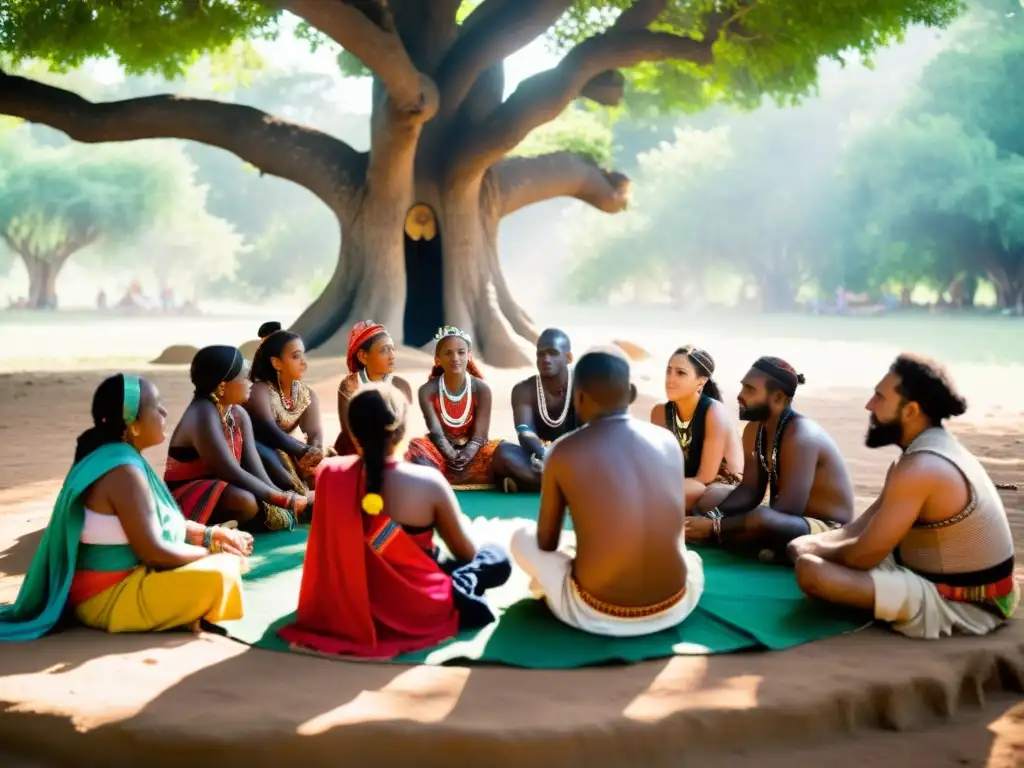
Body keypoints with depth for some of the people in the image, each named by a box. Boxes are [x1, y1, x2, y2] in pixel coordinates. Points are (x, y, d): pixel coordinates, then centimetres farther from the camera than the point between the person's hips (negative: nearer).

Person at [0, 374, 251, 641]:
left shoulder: (119, 457, 8)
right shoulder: (124, 471, -23)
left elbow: (160, 521, 17)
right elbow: (152, 551, -23)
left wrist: (211, 535, 5)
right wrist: (212, 552, -9)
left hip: (125, 577, 10)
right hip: (109, 597, -10)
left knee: (227, 556, 15)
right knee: (220, 575, -27)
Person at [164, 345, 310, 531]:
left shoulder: (239, 415, 4)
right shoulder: (203, 416, -22)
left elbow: (256, 469, -4)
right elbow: (233, 473, -26)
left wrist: (283, 496, -20)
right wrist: (284, 499, -24)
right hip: (188, 501, -9)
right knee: (245, 502, -37)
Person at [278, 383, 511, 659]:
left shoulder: (330, 473, -13)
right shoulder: (428, 482, -21)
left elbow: (330, 554, 4)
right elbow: (465, 553, -5)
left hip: (347, 606, 4)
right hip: (418, 609, -4)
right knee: (497, 559, 19)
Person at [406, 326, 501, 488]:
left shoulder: (481, 389, -7)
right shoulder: (428, 390, -7)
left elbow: (479, 435, -13)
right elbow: (436, 432, -17)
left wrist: (465, 455, -35)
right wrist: (451, 455, -37)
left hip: (471, 451, 0)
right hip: (441, 451, 0)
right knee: (414, 447, -32)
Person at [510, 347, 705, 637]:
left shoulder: (564, 452, -5)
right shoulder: (667, 441, 3)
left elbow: (545, 542, 6)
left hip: (596, 614, -2)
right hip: (675, 607, 2)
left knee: (522, 539, 23)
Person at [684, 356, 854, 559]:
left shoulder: (800, 435, -23)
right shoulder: (754, 430, 3)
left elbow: (788, 510, -29)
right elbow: (749, 490, 6)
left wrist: (715, 526, -29)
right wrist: (711, 517, -15)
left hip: (827, 533, -9)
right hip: (788, 524, 9)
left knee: (760, 521, -38)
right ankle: (766, 547, -9)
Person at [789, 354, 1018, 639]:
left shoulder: (920, 469, -26)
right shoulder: (936, 448, 7)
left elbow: (864, 554, -21)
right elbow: (864, 527, 10)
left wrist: (815, 552, -3)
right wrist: (815, 544, -4)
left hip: (957, 604, -10)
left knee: (811, 571, -28)